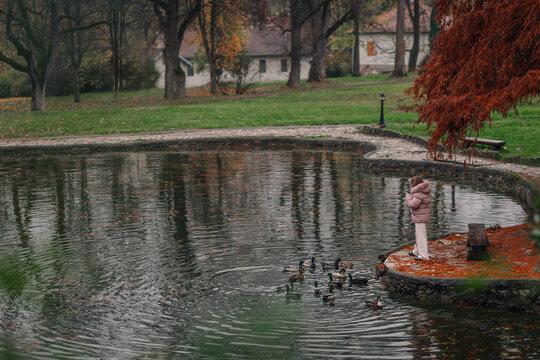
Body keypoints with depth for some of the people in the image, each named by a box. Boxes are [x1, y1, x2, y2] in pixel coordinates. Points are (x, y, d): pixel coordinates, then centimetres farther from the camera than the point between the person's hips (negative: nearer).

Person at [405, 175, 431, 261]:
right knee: (419, 235, 22)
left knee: (421, 236, -5)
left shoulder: (419, 193, -22)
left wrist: (408, 197, -10)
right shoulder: (426, 192, 8)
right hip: (425, 216, 10)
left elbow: (413, 205, -28)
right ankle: (416, 251, 36)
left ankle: (423, 255, -4)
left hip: (420, 218, -10)